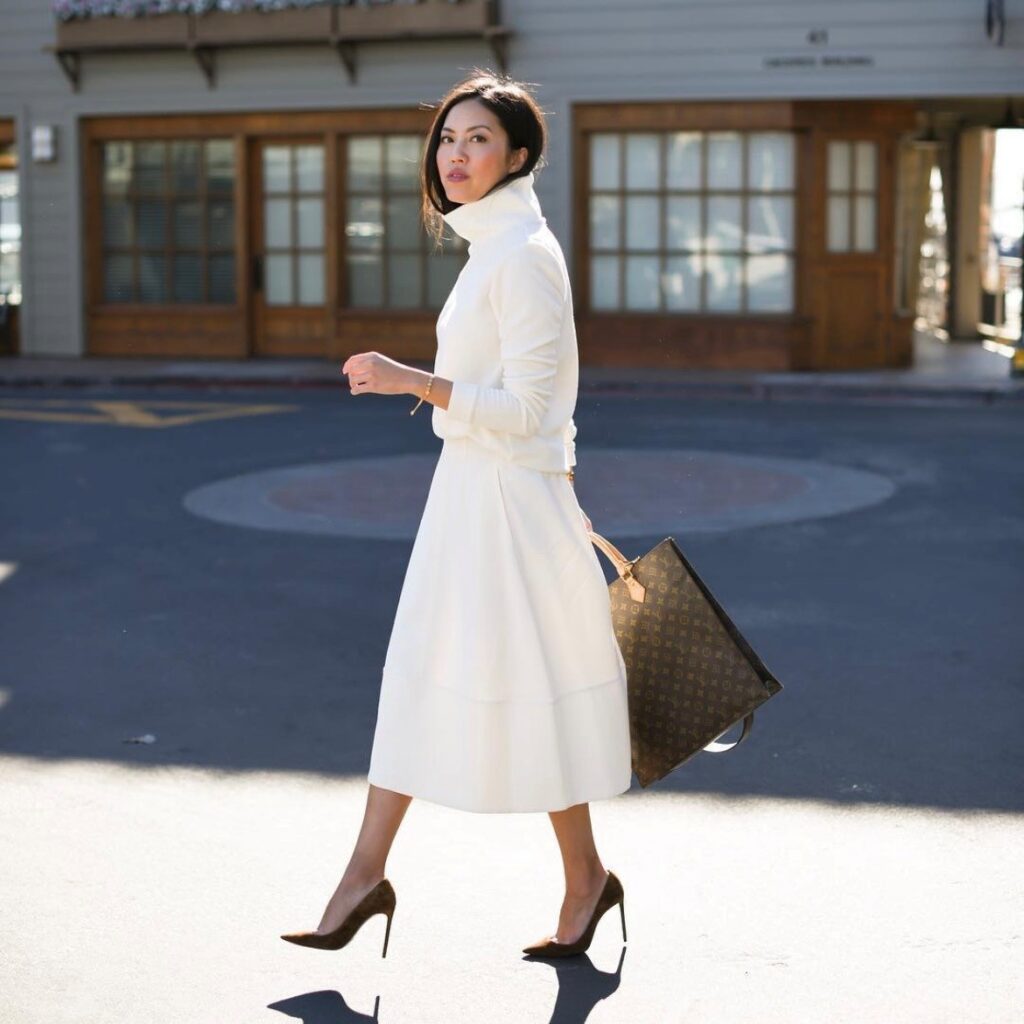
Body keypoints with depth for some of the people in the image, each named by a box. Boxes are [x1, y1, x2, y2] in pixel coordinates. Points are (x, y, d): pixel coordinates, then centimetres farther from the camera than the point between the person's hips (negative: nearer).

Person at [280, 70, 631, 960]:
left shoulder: (523, 254, -17)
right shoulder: (494, 246, 12)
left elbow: (526, 409, -21)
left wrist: (414, 381, -29)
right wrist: (565, 497, 23)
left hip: (509, 500, -10)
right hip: (470, 491, 10)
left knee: (530, 692, 1)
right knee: (420, 678, 11)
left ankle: (587, 879, 18)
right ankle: (367, 873, 18)